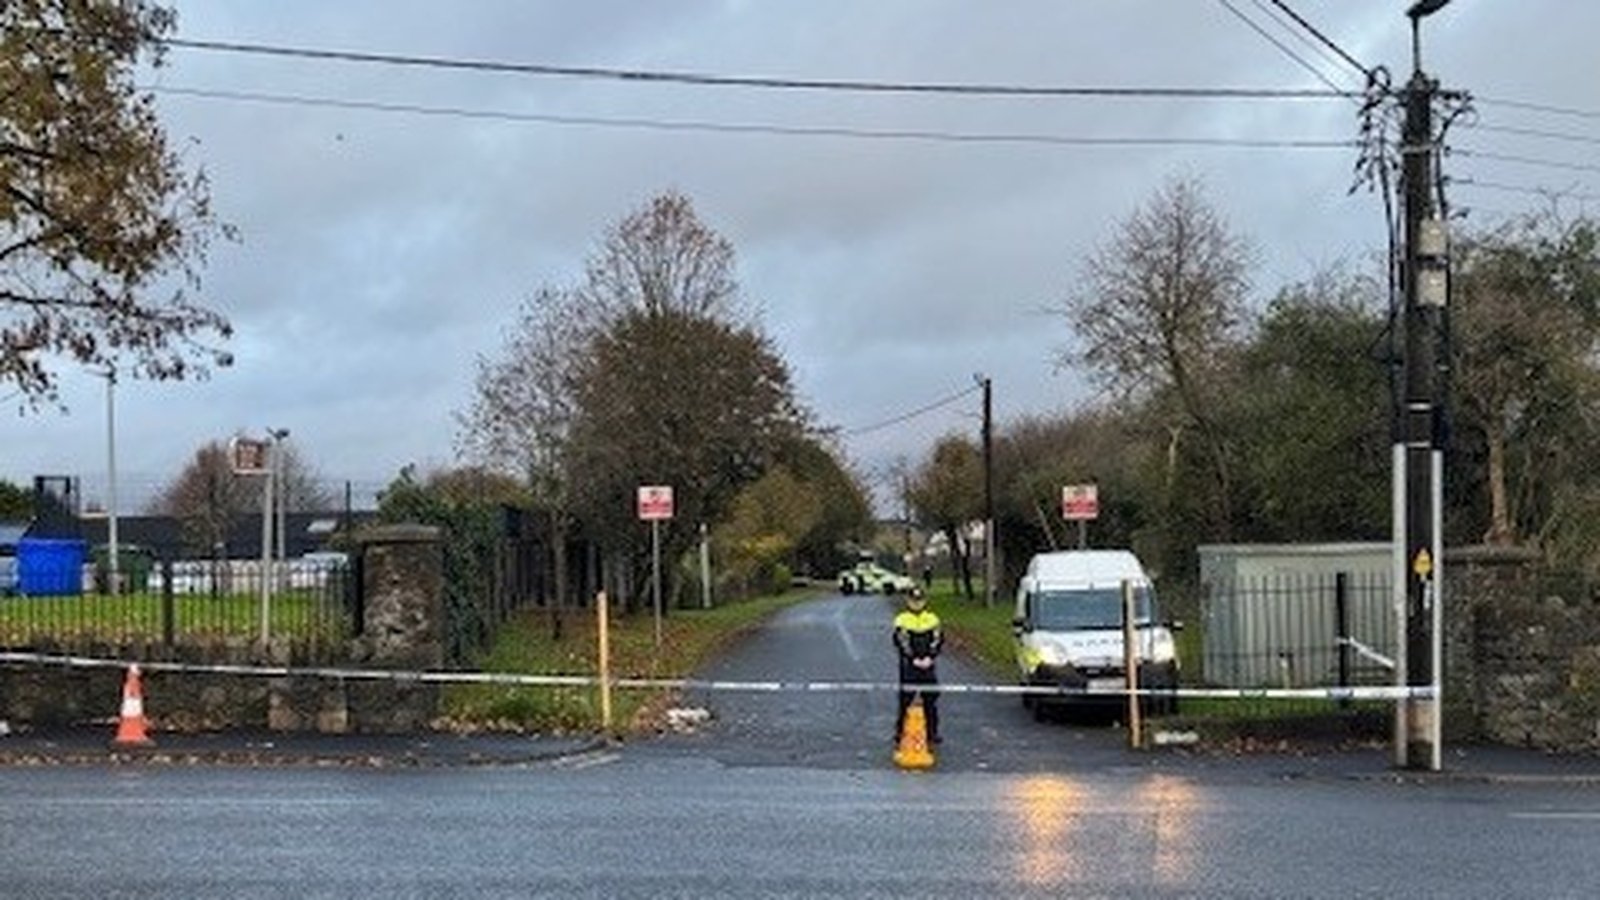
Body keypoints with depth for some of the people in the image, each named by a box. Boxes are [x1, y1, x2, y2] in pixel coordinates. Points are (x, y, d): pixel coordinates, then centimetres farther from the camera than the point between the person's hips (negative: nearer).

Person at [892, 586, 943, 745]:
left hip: (928, 666, 3)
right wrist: (914, 659, -18)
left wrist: (929, 658, -13)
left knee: (930, 700, 6)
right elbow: (901, 643, -8)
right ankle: (900, 731, 7)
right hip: (909, 667, -3)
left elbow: (938, 641, 1)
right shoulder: (902, 620, -1)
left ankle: (932, 733, 14)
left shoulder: (932, 619, 7)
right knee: (905, 699, -2)